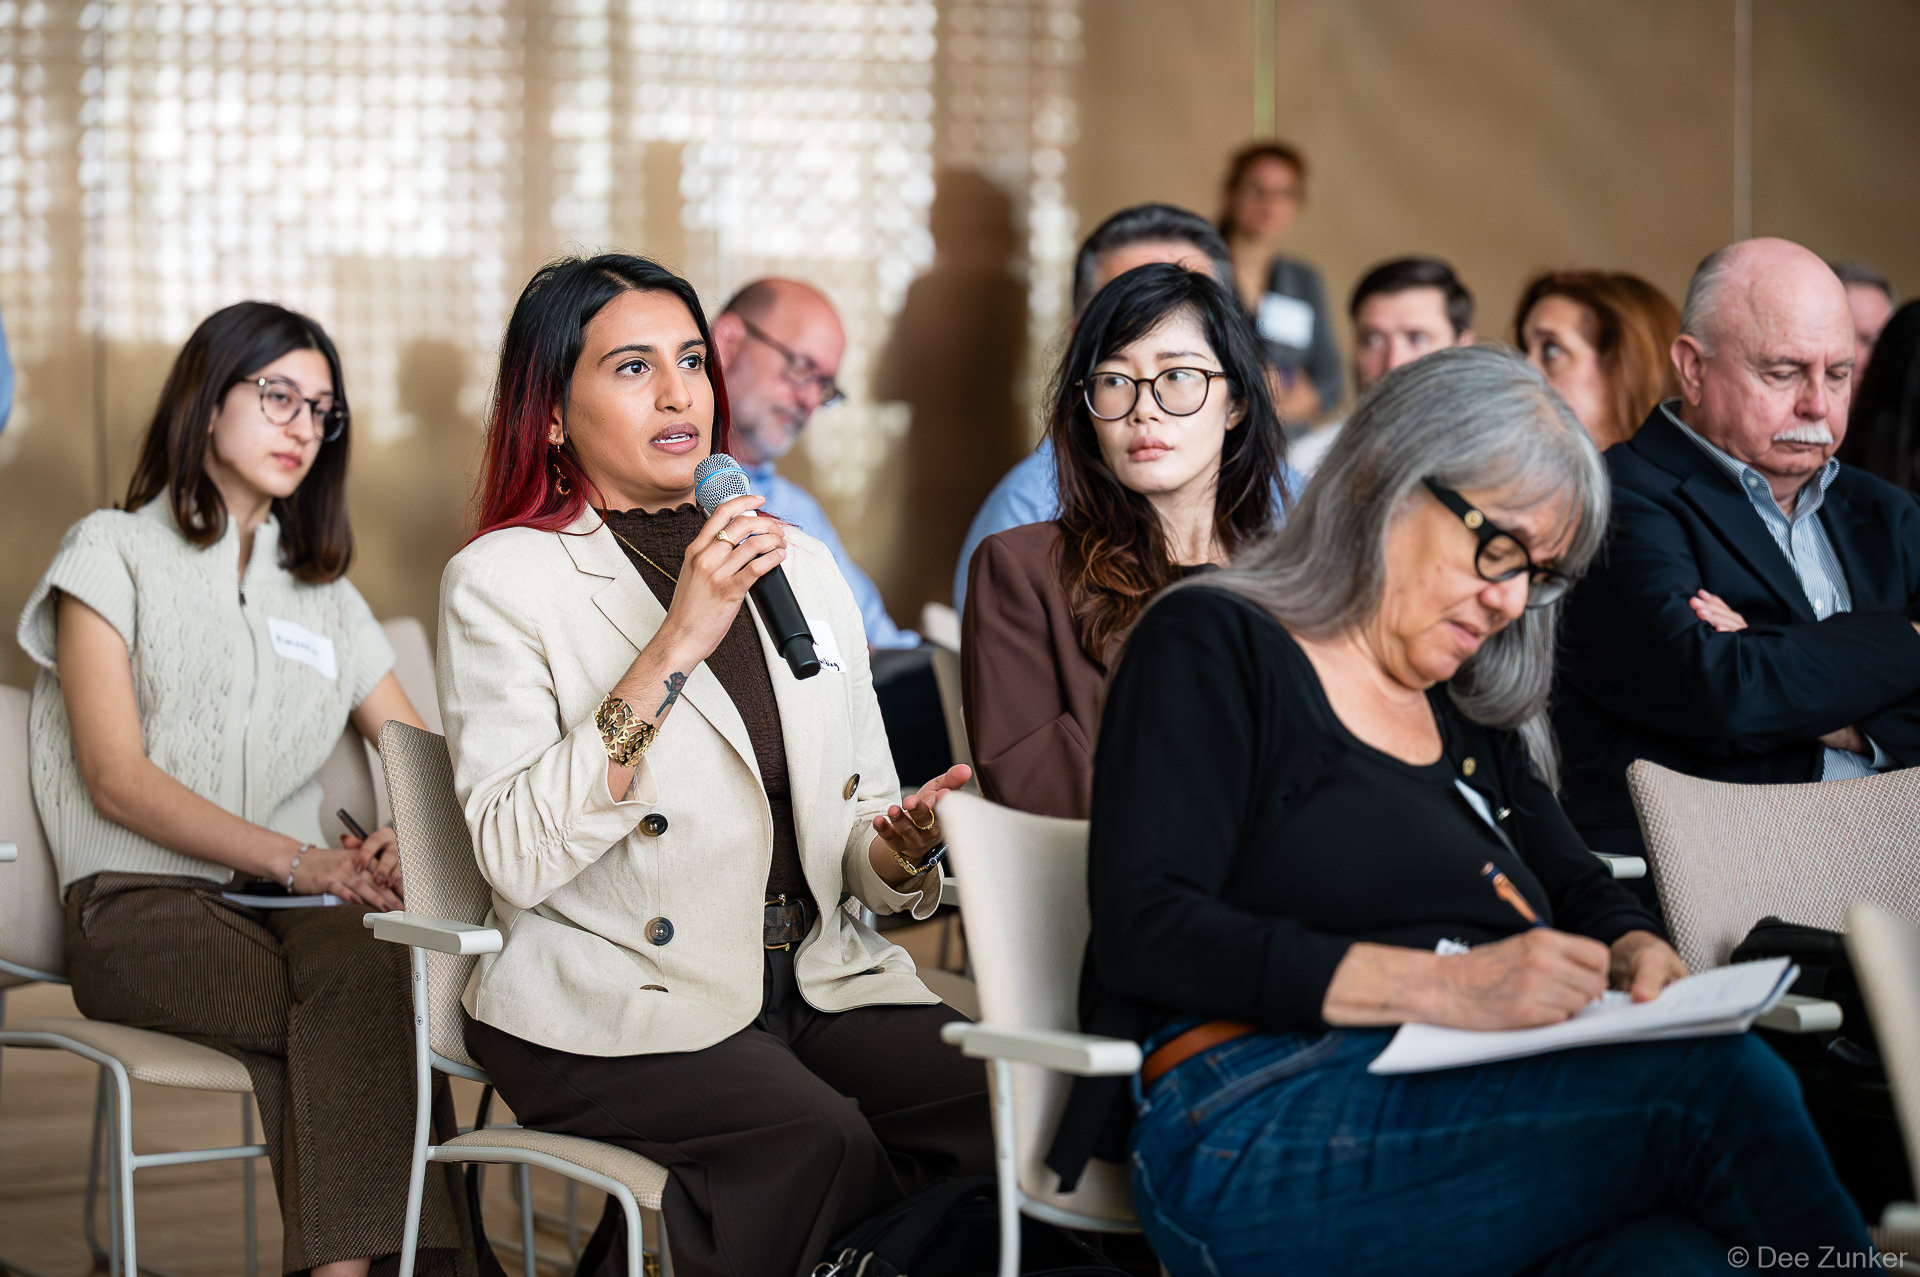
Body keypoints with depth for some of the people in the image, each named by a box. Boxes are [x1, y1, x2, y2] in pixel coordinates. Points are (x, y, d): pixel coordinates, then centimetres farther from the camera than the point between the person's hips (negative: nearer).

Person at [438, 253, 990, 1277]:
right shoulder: (501, 580, 0)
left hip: (815, 976, 5)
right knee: (818, 1137, -32)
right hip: (611, 1006, -5)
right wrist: (676, 644, -18)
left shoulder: (802, 568, 17)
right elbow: (517, 857, -14)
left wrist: (900, 848, -7)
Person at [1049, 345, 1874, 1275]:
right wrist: (1442, 986, -17)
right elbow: (1144, 933, -7)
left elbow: (1580, 891, 33)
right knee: (1718, 1079, -29)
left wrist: (1635, 953, 5)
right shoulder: (1212, 647, 5)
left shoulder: (1469, 711, 27)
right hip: (1256, 1129, -6)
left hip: (1481, 1108, 6)